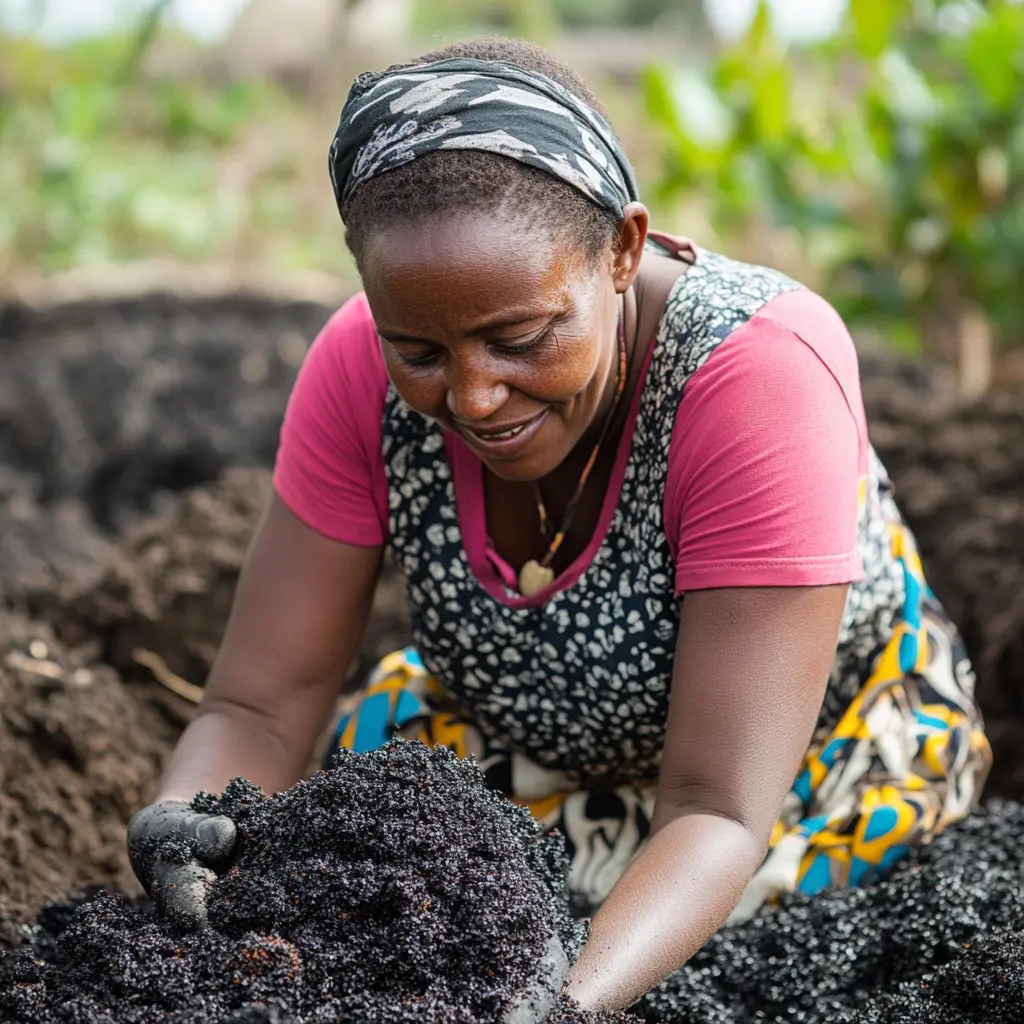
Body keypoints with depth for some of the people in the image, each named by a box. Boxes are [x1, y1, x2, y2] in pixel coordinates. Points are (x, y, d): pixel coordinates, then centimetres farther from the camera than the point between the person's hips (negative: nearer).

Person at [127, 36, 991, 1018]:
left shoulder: (763, 373, -37)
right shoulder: (363, 365, -25)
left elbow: (719, 810, -38)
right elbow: (260, 706, -21)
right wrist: (185, 821, -45)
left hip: (817, 743, -4)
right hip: (528, 731, 4)